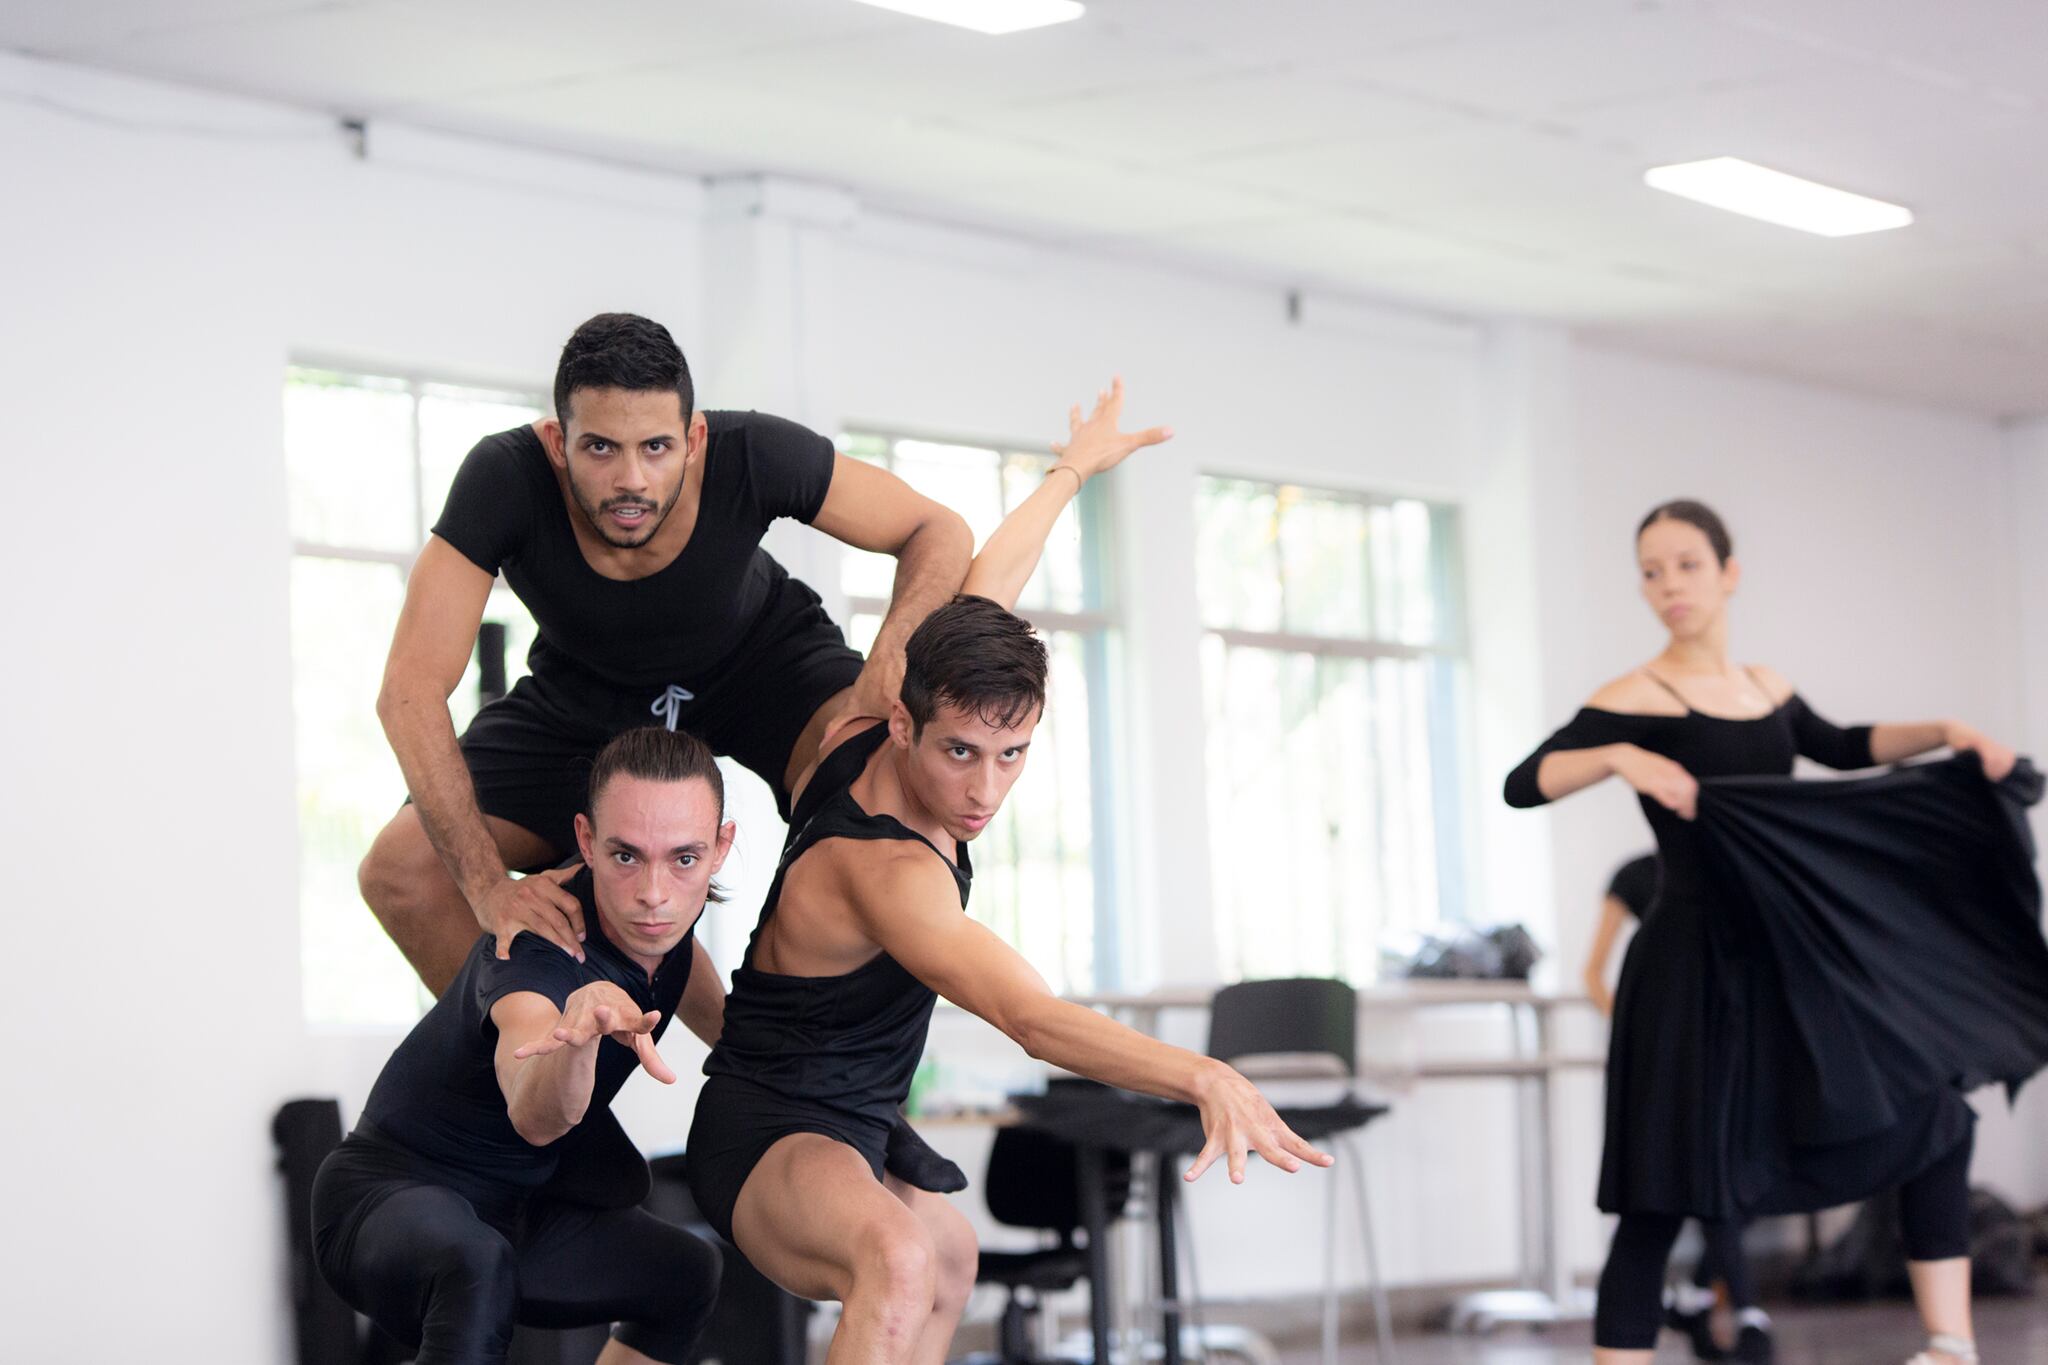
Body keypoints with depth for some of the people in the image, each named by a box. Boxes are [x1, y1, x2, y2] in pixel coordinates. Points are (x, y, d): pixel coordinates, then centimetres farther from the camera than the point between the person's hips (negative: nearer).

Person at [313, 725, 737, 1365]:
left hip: (512, 1206, 9)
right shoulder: (536, 948, -31)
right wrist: (584, 1025, -73)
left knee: (688, 1274, 22)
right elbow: (535, 1117, -54)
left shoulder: (664, 920, -6)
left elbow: (718, 1022, 22)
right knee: (476, 1265, -40)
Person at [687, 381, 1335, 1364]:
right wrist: (1203, 1078, -62)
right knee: (899, 1260, -44)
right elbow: (1030, 1017, -47)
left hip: (837, 1137, 11)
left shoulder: (856, 742, -3)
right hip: (771, 1139, -11)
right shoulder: (885, 869, -30)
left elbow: (976, 594, 16)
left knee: (948, 1256, 39)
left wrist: (1073, 469, 31)